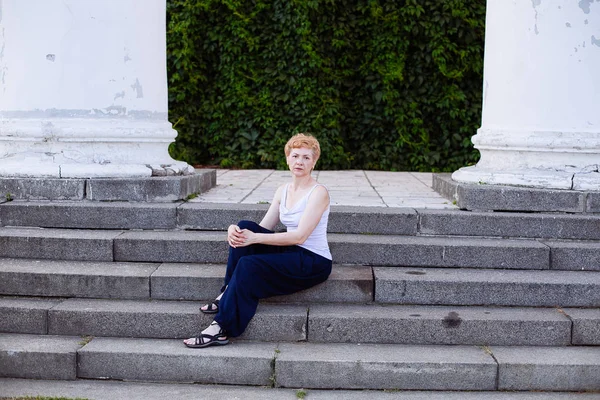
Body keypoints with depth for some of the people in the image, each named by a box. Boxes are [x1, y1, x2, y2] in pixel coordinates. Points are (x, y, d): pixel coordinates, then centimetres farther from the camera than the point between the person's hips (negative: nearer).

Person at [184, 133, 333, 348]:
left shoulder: (318, 192, -12)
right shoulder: (283, 191, 10)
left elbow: (299, 236, -22)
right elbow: (263, 228, 5)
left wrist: (254, 238, -26)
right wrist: (235, 231, -17)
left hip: (315, 262, -7)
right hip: (292, 254, 7)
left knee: (248, 264, -27)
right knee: (244, 227, -16)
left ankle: (222, 329, -20)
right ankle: (229, 294, -12)